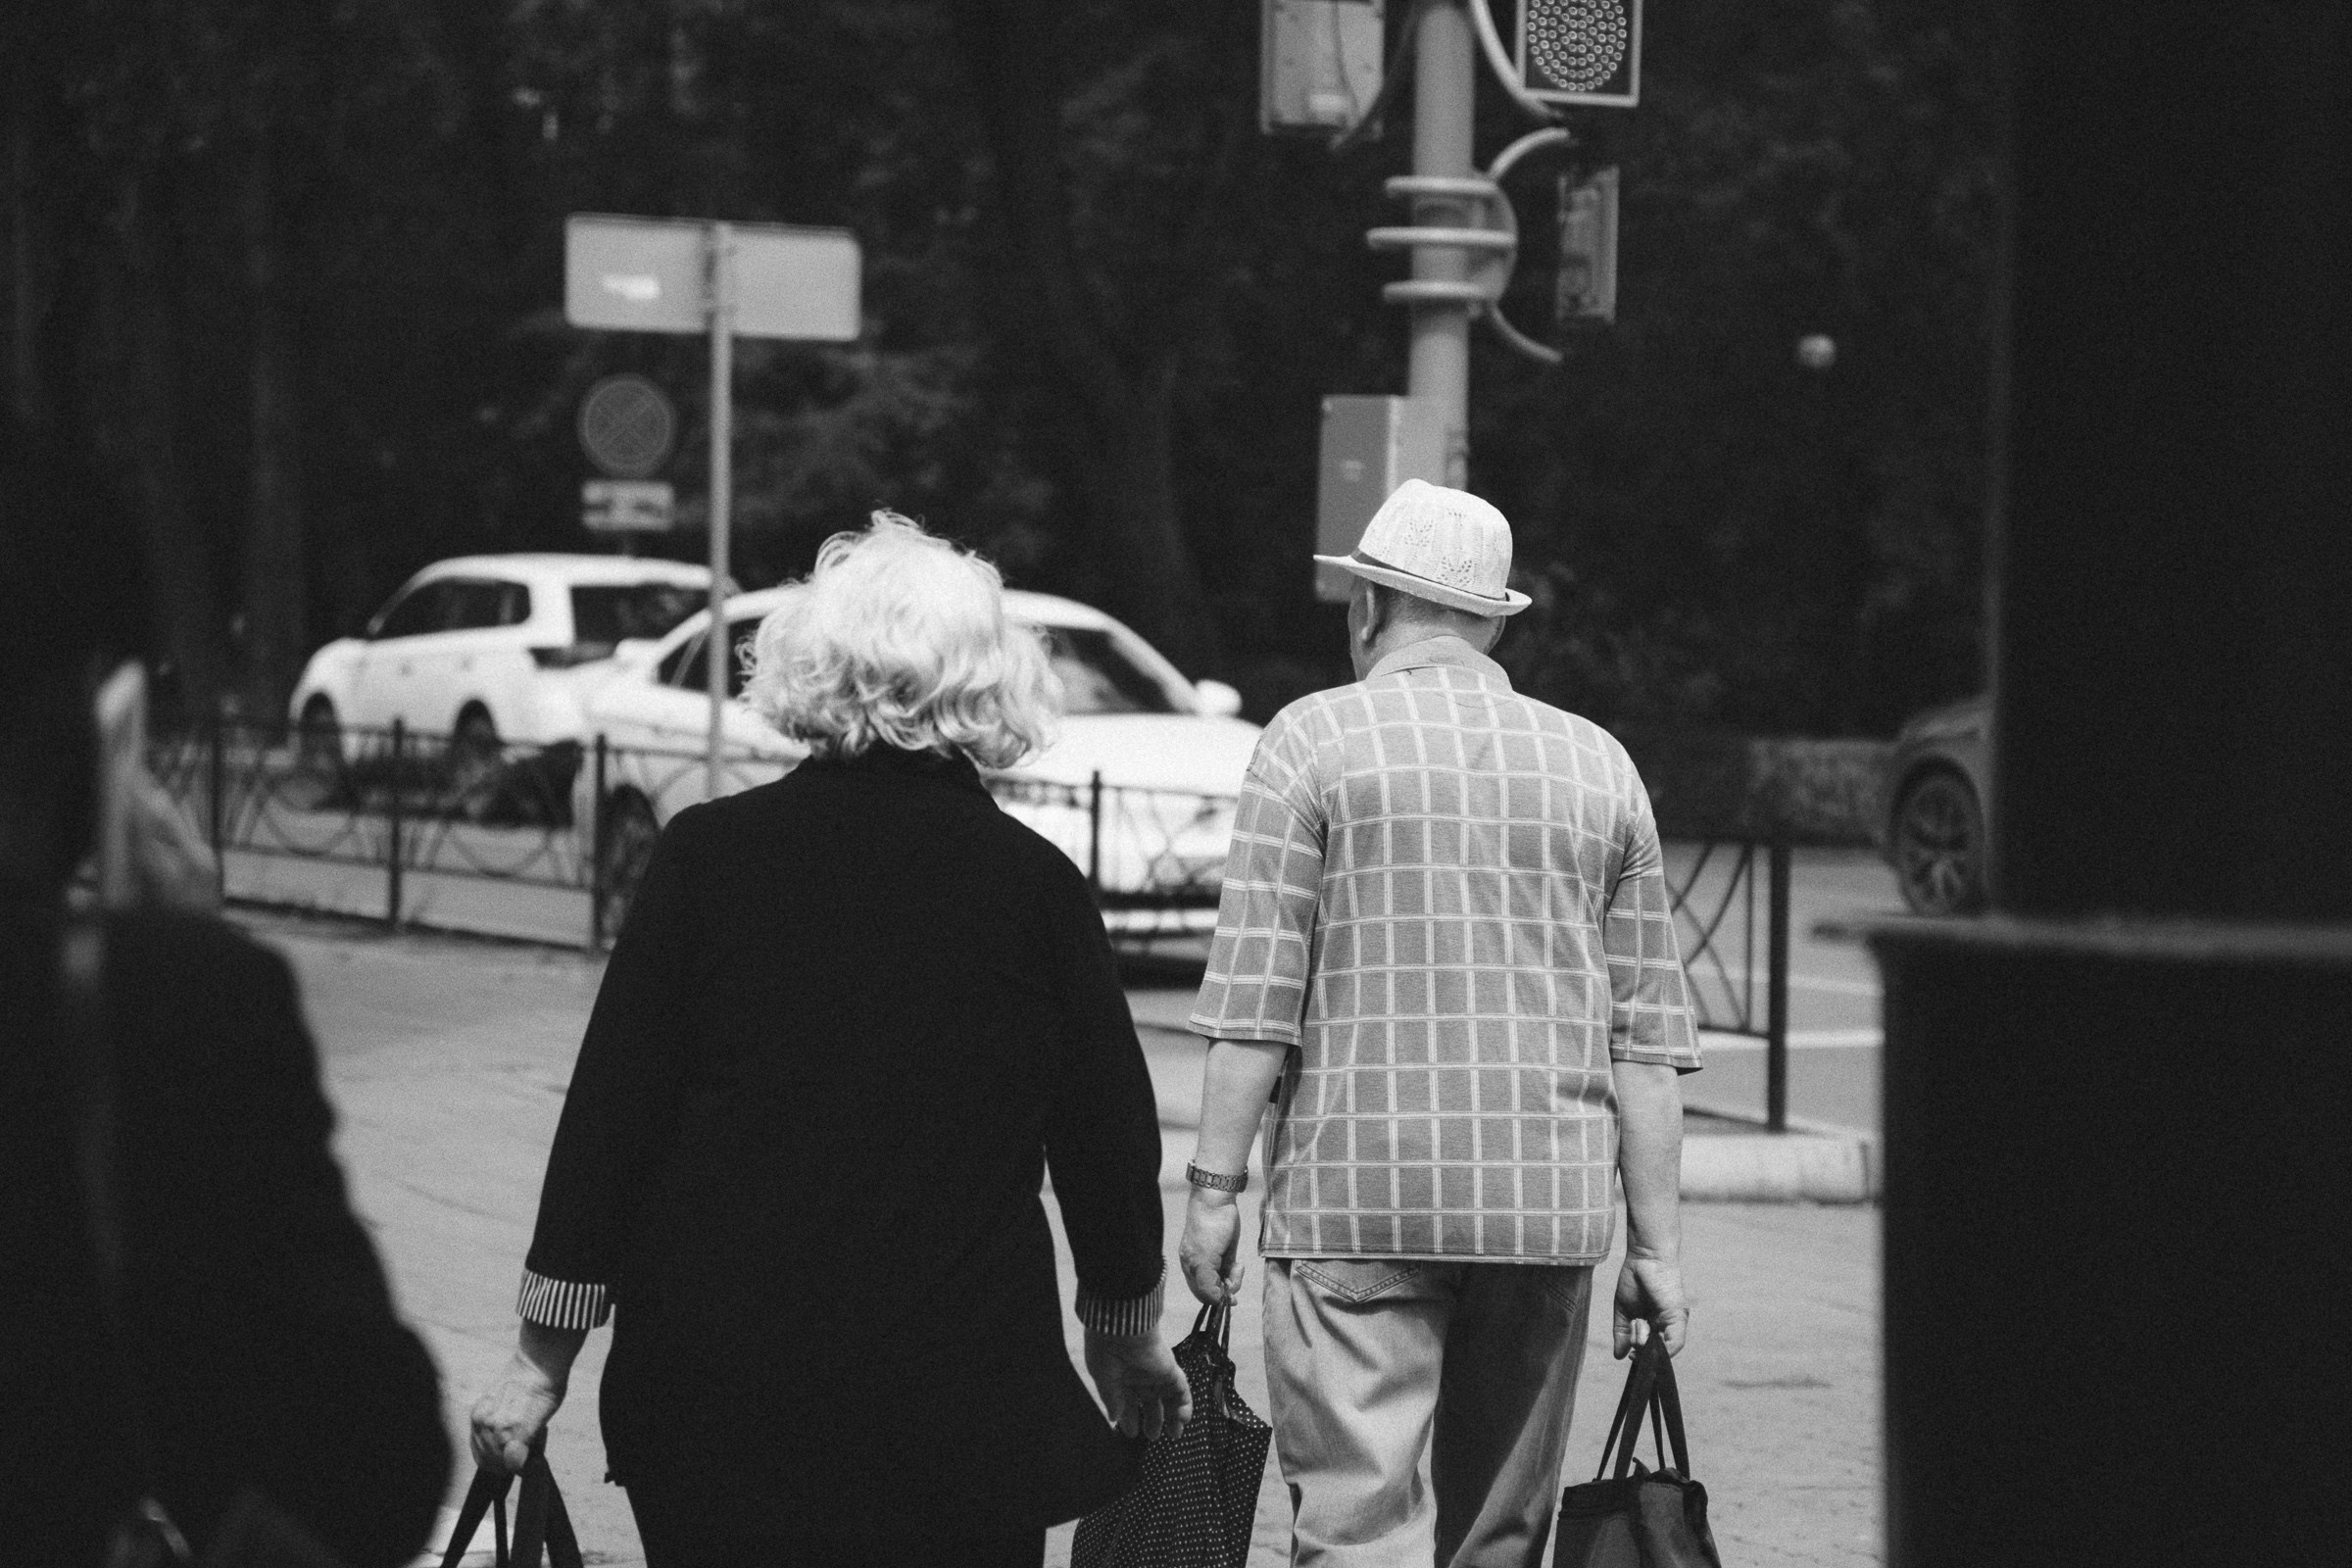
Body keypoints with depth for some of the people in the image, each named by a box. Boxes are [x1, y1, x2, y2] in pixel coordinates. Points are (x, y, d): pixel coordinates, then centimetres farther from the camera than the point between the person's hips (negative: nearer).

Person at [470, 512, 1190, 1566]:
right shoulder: (1036, 886, -2)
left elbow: (610, 1116, -3)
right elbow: (1108, 1134, 5)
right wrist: (1128, 1342, 21)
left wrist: (545, 1355, 4)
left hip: (711, 1394, 1)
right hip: (962, 1402, -1)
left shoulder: (708, 856, -2)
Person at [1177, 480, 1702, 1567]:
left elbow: (1255, 995, -7)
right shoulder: (1598, 764, 11)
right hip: (1550, 1200, 4)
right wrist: (1654, 1242, 12)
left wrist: (1216, 1187, -2)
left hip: (1360, 1193, -4)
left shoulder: (1315, 740, 0)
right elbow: (1647, 1034, 9)